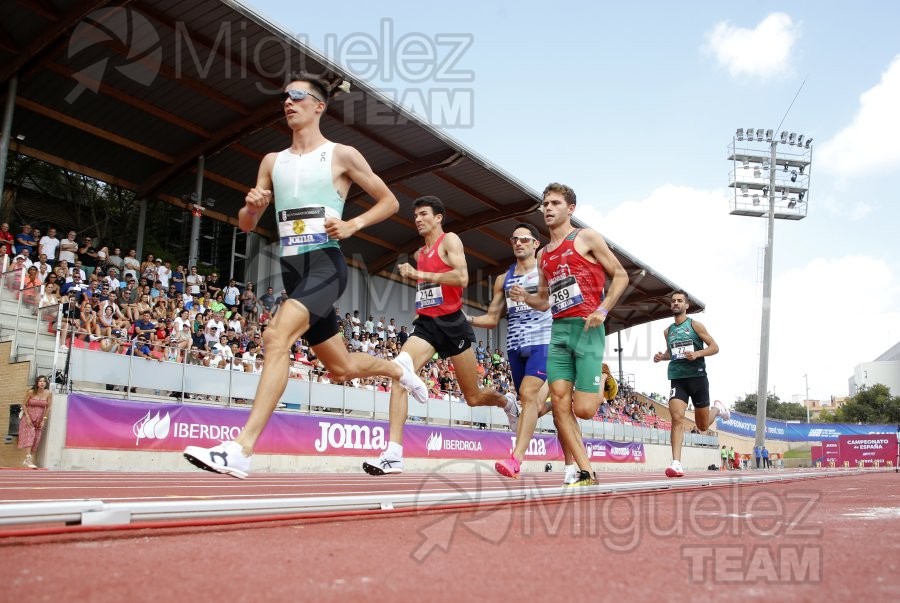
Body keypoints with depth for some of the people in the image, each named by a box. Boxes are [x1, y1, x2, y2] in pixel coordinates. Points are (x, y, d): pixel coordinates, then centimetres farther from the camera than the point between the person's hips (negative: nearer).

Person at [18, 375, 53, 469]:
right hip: (29, 417, -2)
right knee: (29, 435, -19)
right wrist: (27, 417, -11)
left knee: (36, 440, 0)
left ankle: (30, 460, 7)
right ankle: (28, 458, -27)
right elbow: (24, 405, -3)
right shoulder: (31, 392, -9)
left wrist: (44, 420, -5)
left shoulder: (48, 393, -5)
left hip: (40, 419, 2)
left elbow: (48, 407, -1)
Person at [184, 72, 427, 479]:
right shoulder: (272, 162, 16)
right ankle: (399, 370, 44)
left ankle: (241, 451, -30)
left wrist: (353, 224, -10)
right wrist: (252, 206, -8)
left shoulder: (341, 155, 2)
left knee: (276, 336, -28)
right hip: (292, 269, 6)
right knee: (341, 369, 13)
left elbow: (389, 202, 6)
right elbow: (246, 225, 16)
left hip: (326, 265, -6)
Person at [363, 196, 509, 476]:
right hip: (426, 324, 5)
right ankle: (393, 454, -27)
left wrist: (420, 274, -17)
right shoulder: (419, 254, 18)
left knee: (474, 397, 7)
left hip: (452, 322, -5)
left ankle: (507, 403, 44)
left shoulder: (450, 240, -2)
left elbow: (462, 277, -19)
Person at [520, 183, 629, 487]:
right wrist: (525, 297, 4)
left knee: (584, 409, -9)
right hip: (558, 331, 6)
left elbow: (620, 275, 1)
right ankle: (585, 472, 2)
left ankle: (602, 382, 25)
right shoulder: (544, 254, 20)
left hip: (587, 328, -6)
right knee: (559, 404, -6)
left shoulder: (586, 237, 3)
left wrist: (603, 309, -12)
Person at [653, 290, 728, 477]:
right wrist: (662, 356, 4)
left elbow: (714, 347, -3)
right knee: (677, 418, -18)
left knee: (703, 426, 10)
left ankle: (717, 409, 45)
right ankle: (676, 463, -20)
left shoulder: (694, 325, -2)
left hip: (697, 376, -2)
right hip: (677, 379, 2)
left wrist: (697, 353, -20)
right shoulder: (668, 331, 11)